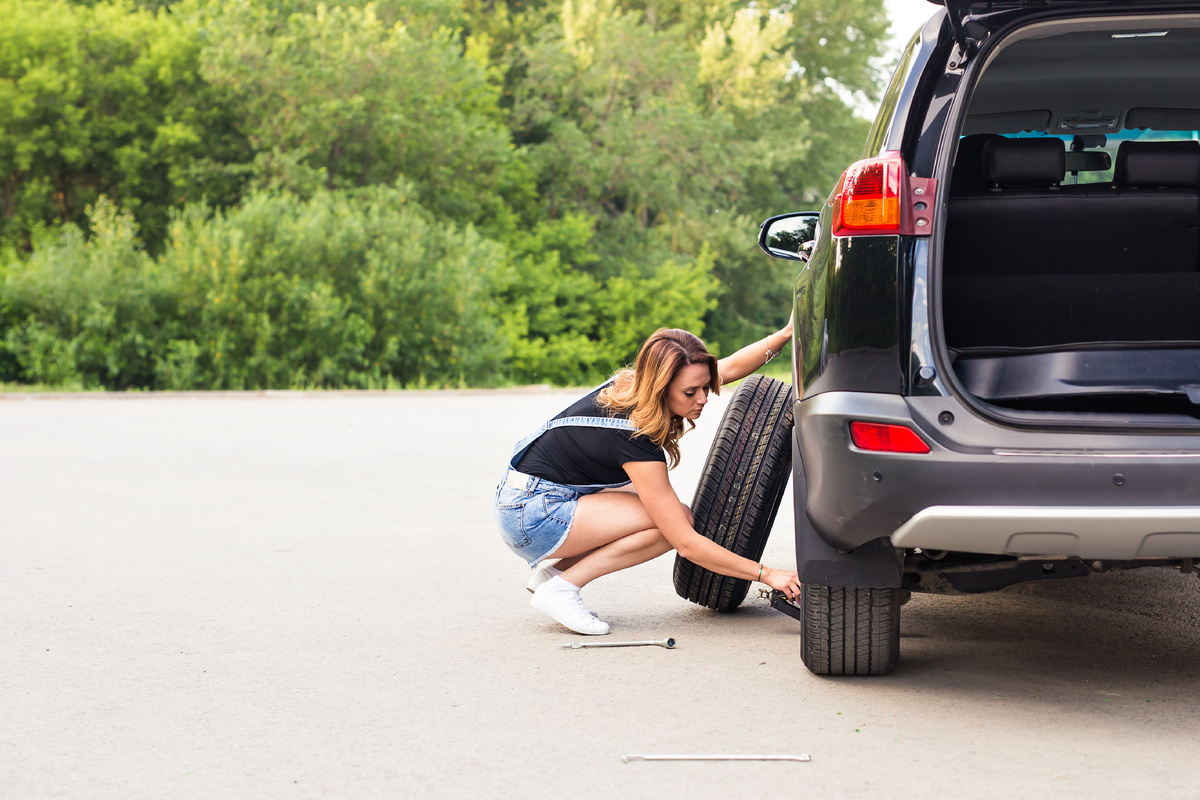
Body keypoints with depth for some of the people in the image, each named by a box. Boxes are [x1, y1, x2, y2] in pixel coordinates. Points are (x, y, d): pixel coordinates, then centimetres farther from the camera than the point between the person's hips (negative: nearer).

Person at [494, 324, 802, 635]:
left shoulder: (630, 385, -5)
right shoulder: (634, 440, -28)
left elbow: (730, 367, 10)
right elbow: (686, 543, -25)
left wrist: (785, 334, -3)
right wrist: (767, 574, -22)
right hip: (530, 516, -9)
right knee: (674, 520, -17)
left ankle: (553, 571, 8)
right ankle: (561, 588, -11)